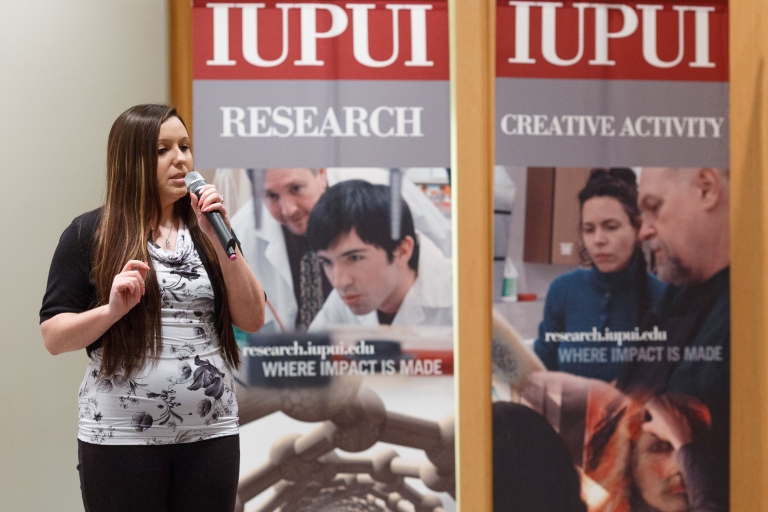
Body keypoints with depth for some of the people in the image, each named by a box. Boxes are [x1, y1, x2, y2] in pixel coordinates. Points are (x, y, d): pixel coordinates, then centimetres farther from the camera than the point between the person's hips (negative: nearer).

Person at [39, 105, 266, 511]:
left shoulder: (206, 229, 9)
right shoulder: (90, 234, -2)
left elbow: (252, 319, 1)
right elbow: (53, 337, -4)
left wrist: (220, 239, -8)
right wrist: (112, 309, -20)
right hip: (121, 438, -3)